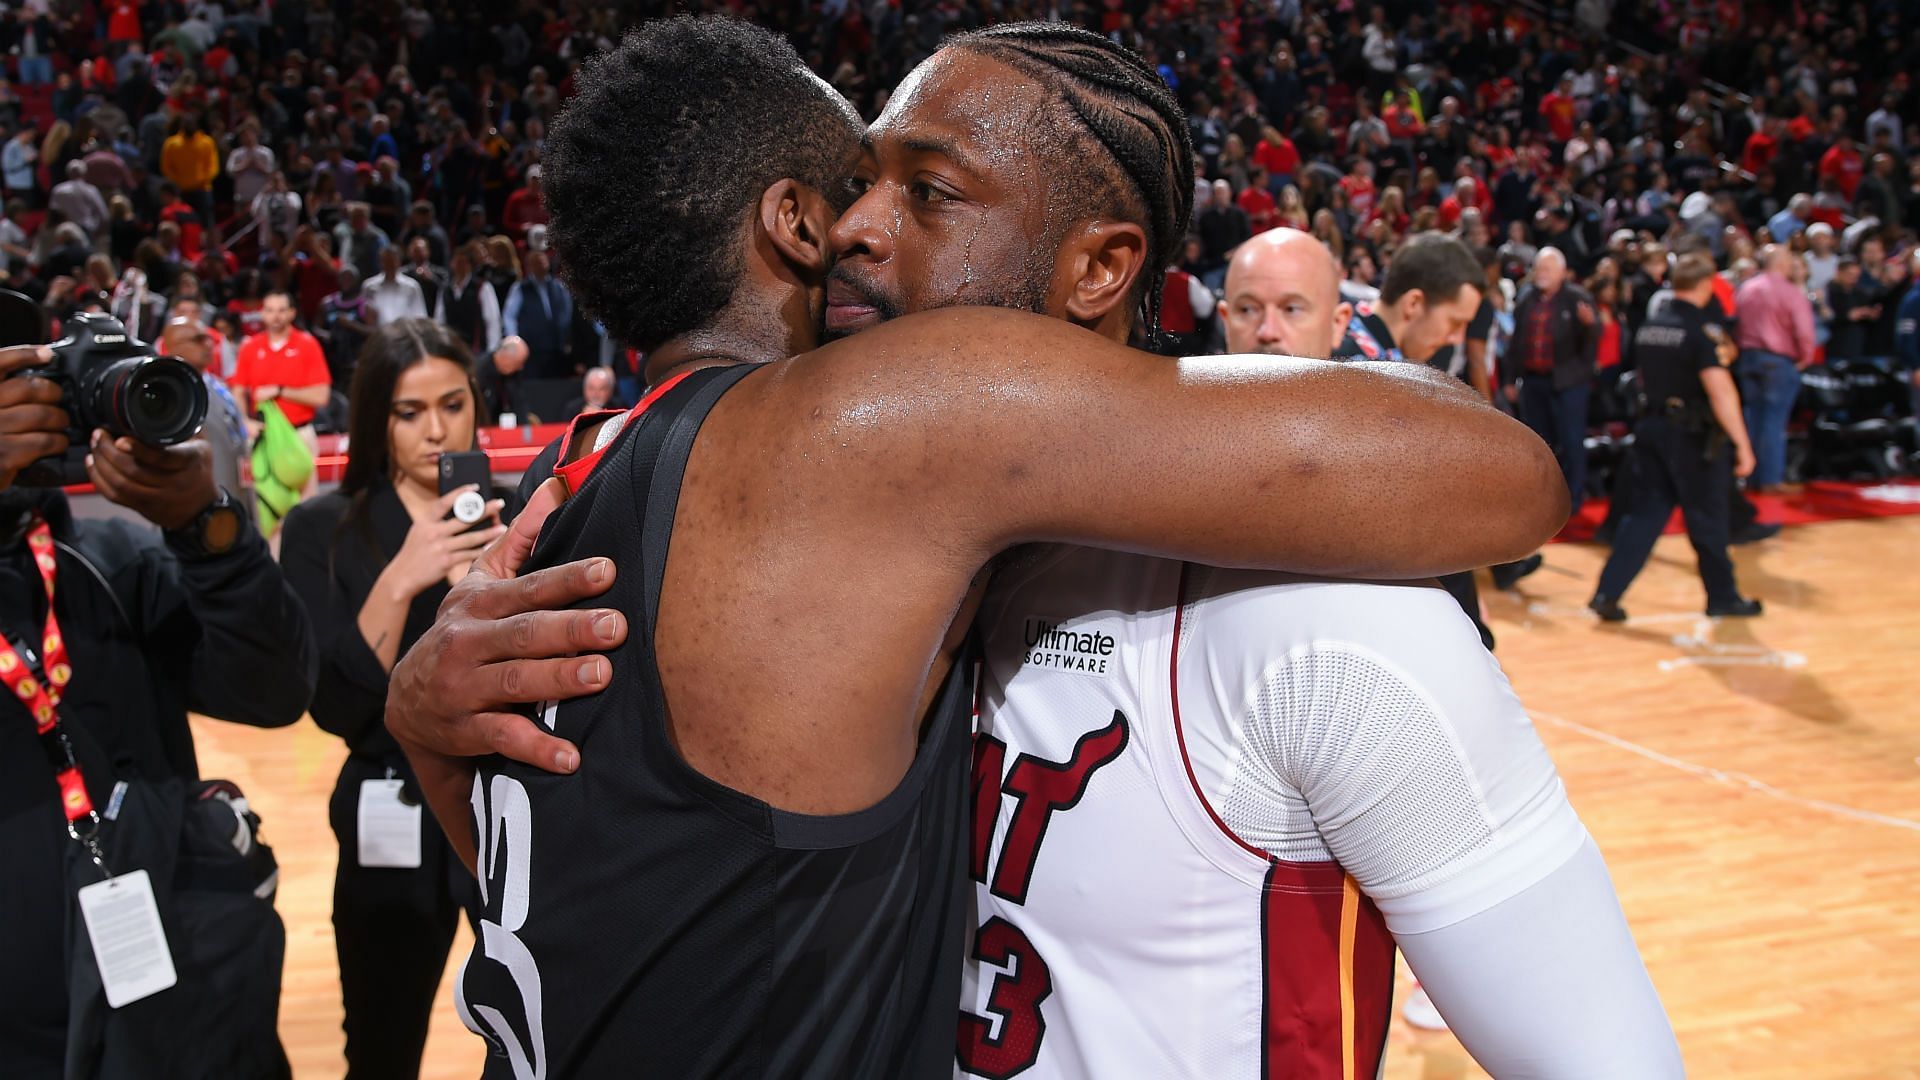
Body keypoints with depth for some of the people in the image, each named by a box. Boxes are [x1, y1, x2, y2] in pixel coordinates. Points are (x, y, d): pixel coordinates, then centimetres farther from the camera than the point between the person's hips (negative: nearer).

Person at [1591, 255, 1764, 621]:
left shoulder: (1648, 327, 6)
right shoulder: (1703, 331, -16)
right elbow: (1720, 390, -23)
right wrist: (1742, 444, -21)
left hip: (1652, 427, 6)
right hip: (1693, 437, -6)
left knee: (1644, 512, 8)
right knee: (1707, 519, 8)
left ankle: (1607, 594, -1)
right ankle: (1722, 596, 23)